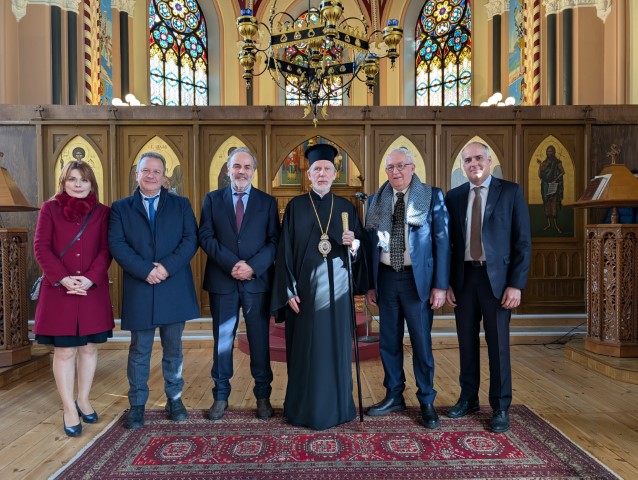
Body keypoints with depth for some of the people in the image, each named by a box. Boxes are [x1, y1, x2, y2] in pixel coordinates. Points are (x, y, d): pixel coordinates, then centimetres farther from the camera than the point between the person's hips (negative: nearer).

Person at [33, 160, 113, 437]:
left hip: (93, 290, 2)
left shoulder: (102, 212, 6)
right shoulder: (49, 208, 4)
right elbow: (41, 247, -3)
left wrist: (90, 279, -15)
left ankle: (83, 401, 27)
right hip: (59, 290, -1)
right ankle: (69, 409, 16)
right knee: (64, 351, 4)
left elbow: (106, 250, 0)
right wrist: (63, 278, -15)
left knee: (89, 347, 10)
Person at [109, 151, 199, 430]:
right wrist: (145, 270, -16)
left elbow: (191, 239, -2)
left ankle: (174, 398, 27)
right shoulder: (121, 208, 8)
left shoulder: (181, 204, 9)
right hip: (139, 289, 0)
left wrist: (168, 266, -15)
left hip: (175, 288, 1)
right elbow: (117, 245, -3)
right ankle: (137, 404, 23)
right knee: (139, 350, 9)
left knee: (173, 348, 11)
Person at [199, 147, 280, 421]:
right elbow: (206, 237, -2)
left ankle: (263, 396, 21)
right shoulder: (212, 199, 7)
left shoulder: (268, 202, 6)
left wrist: (252, 266, -15)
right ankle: (220, 396, 24)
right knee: (222, 341, 10)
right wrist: (232, 264, -14)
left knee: (260, 341, 6)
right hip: (222, 281, 1)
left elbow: (274, 241, -1)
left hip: (258, 280, 0)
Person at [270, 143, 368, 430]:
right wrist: (289, 289, -9)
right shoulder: (295, 207, 2)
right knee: (305, 350, 5)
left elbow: (360, 250, 7)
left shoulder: (347, 208, 7)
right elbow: (285, 250, -3)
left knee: (337, 347, 8)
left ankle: (337, 407, 24)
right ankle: (304, 409, 21)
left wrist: (354, 245, -16)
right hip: (305, 288, -1)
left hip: (337, 288, 2)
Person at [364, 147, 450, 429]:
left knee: (421, 342, 5)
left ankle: (427, 402, 24)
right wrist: (370, 284, 5)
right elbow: (371, 243, 8)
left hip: (418, 278, -3)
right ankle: (394, 396, 30)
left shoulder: (432, 196, -2)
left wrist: (440, 285, -9)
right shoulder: (377, 200, 6)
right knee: (389, 341, 12)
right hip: (386, 277, 3)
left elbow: (442, 241, -4)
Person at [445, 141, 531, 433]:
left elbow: (523, 242, -3)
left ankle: (500, 407, 21)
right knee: (467, 342, 11)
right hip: (463, 278, 3)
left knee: (498, 344, 5)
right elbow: (448, 242, 7)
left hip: (496, 278, -2)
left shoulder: (510, 192, 0)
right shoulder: (453, 197, 7)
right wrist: (447, 283, 2)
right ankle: (468, 398, 28)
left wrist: (516, 284, -9)